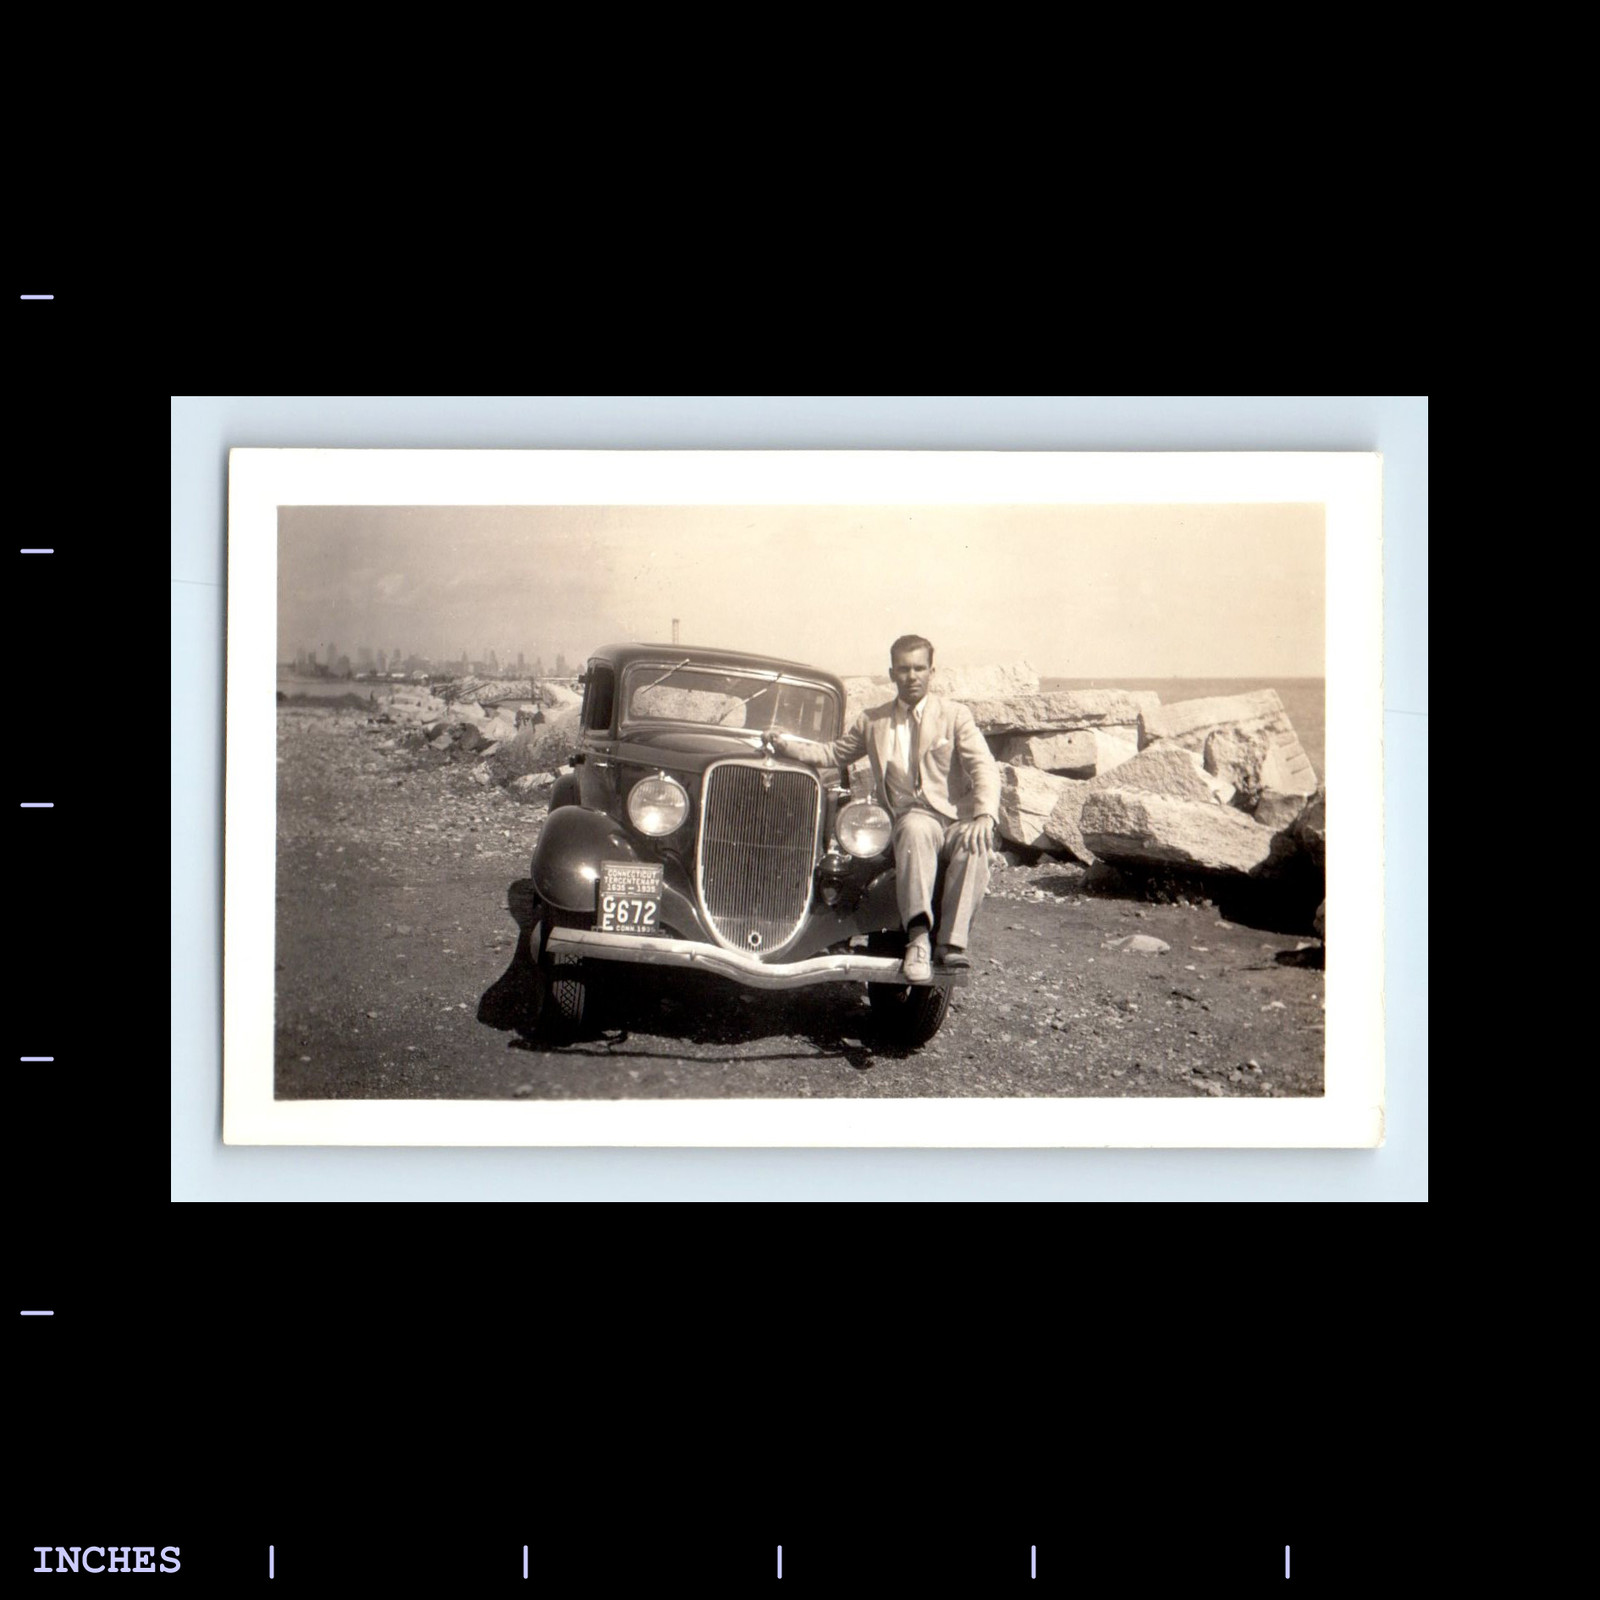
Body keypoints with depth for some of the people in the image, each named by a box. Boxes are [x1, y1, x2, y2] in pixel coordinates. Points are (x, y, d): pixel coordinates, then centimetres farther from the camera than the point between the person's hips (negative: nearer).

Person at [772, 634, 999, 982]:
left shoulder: (955, 715, 10)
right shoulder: (872, 722, 19)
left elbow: (984, 769, -2)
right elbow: (834, 754, 30)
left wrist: (985, 816, -20)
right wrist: (788, 746, 12)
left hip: (959, 819, -1)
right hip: (913, 817, 1)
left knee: (974, 845, -37)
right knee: (917, 830, -38)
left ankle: (952, 944, -38)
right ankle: (918, 937, -48)